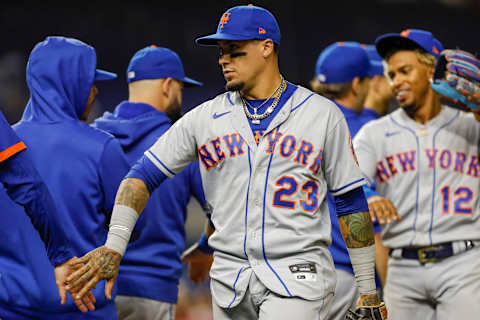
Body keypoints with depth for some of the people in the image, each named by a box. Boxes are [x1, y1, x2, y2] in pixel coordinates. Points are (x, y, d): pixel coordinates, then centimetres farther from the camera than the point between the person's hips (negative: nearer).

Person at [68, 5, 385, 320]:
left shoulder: (322, 114, 2)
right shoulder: (205, 117, 8)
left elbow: (351, 200, 5)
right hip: (229, 279, 4)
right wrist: (114, 246, -11)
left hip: (297, 274, -4)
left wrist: (368, 290, 3)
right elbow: (143, 176, 5)